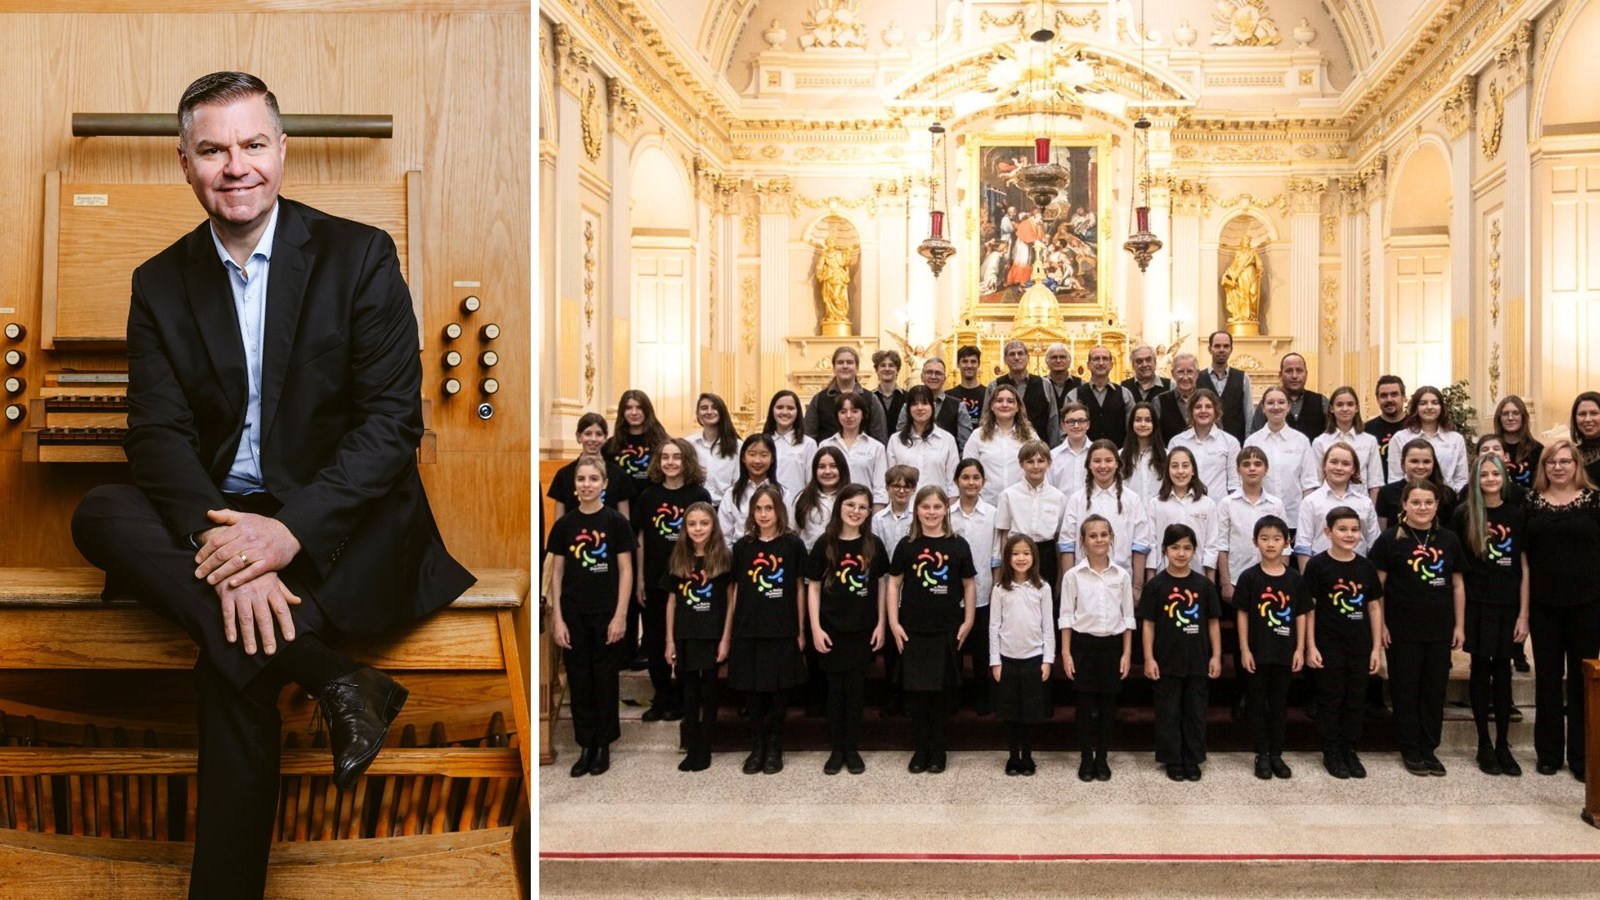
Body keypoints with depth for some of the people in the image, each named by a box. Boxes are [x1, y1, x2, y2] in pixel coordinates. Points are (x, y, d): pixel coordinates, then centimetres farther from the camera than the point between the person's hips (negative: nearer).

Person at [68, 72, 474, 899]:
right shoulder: (160, 284, 9)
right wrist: (216, 539, -26)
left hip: (337, 522, -4)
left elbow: (392, 420, -10)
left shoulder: (359, 257, -2)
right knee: (99, 514, -27)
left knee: (234, 655, -30)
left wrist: (290, 530, -25)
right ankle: (332, 677, -32)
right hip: (216, 519, 4)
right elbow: (160, 434, -4)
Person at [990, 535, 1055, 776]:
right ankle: (1013, 756, 19)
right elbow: (994, 626, -1)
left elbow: (1048, 626, 1)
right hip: (1007, 658, 0)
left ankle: (1027, 756, 19)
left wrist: (1048, 659, -4)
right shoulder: (1000, 589, -1)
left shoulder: (1042, 588, -1)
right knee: (1010, 711, 7)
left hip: (1034, 658, 0)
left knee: (1031, 710, 7)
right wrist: (994, 661, -4)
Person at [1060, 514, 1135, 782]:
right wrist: (1066, 653, -5)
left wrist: (1127, 653, 1)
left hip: (1112, 644, 1)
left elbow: (1128, 617, 5)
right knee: (1086, 704, 3)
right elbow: (1066, 616, -1)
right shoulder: (1073, 576, -3)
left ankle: (1102, 758, 19)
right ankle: (1086, 758, 16)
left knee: (1107, 703, 7)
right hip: (1083, 644, -1)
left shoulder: (1122, 575, 1)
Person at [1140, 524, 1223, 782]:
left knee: (1195, 712, 10)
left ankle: (1193, 760, 22)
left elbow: (1212, 622, 5)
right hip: (1166, 661, -2)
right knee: (1168, 713, 7)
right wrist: (1149, 658, -7)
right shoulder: (1155, 585, -6)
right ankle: (1173, 761, 18)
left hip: (1197, 661, 2)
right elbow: (1148, 624, -4)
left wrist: (1216, 656, 2)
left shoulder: (1203, 584, 0)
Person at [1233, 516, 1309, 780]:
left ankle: (1276, 754, 21)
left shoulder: (1294, 578, 0)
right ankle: (1262, 755, 16)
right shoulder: (1249, 577, -5)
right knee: (1258, 703, 7)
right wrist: (1244, 649, -7)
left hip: (1284, 651, 2)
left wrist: (1300, 649, -1)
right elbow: (1242, 614, -4)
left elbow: (1301, 615, 4)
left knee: (1279, 703, 11)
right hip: (1257, 651, -2)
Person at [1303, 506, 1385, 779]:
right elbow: (1309, 607, -6)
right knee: (1330, 699, 6)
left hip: (1360, 645, 4)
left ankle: (1350, 750, 25)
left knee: (1355, 699, 12)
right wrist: (1310, 646, -9)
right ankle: (1331, 753, 17)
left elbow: (1374, 606, 8)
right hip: (1329, 644, -3)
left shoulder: (1366, 567, 3)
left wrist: (1377, 647, 5)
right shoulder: (1317, 565, -8)